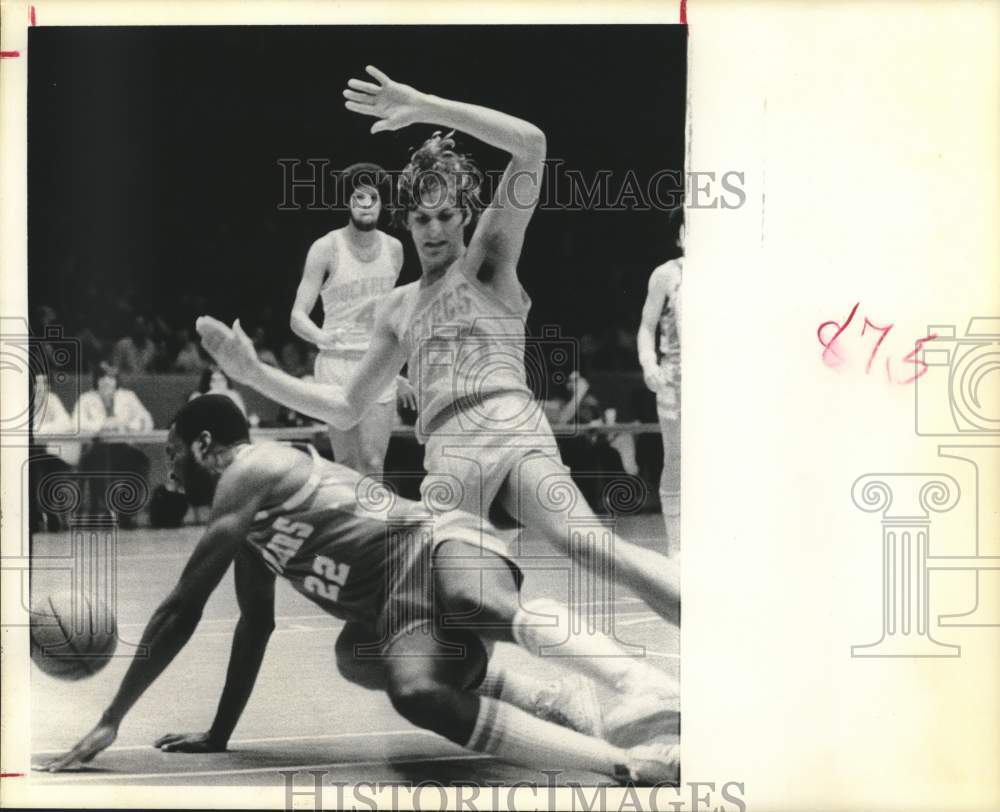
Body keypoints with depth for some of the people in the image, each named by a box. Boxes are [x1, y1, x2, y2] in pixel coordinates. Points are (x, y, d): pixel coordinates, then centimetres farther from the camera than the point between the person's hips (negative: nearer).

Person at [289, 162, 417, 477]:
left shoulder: (393, 249, 8)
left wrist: (396, 373, 21)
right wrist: (320, 336, -30)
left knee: (373, 466, -1)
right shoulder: (326, 248, -6)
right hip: (338, 365, -4)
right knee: (346, 466, -6)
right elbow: (298, 316, -8)